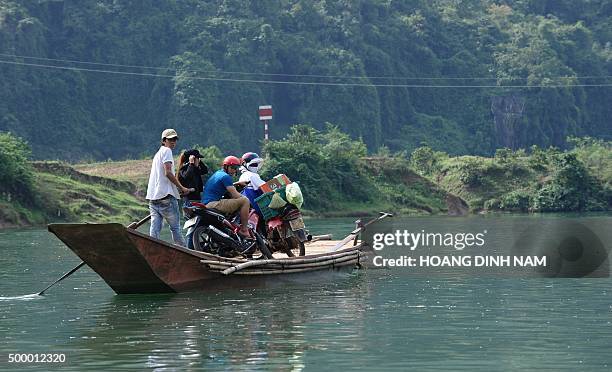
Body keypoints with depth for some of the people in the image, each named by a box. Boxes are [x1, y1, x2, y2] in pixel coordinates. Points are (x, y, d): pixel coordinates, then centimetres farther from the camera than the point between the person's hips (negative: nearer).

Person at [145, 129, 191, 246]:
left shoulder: (158, 153, 26)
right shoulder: (166, 151, -3)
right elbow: (168, 173, -14)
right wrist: (181, 188, -8)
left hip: (153, 196, 8)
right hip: (166, 196, -8)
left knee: (155, 227, 1)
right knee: (175, 227, -3)